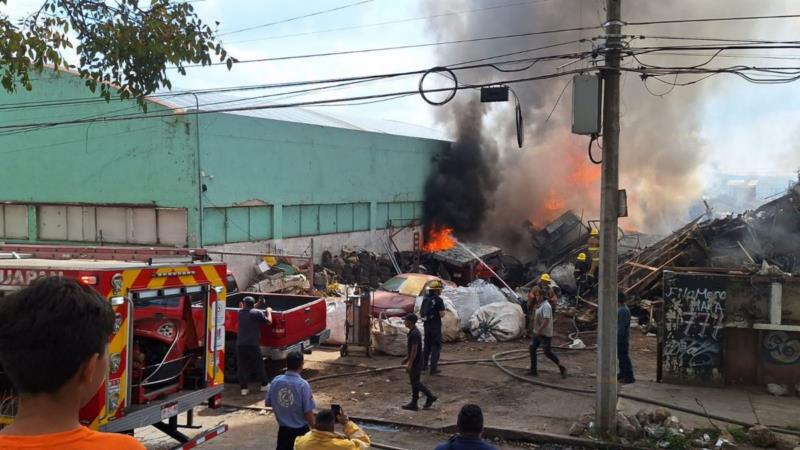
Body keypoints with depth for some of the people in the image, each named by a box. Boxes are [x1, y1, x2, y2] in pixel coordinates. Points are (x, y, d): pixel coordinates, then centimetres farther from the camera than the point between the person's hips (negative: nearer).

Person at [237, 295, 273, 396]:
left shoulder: (240, 312, 9)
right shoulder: (258, 312, -4)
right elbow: (269, 321, 5)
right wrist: (269, 311, 20)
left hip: (240, 344, 3)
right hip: (253, 344, -3)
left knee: (242, 366, 8)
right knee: (259, 365, 12)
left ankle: (244, 388, 6)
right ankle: (264, 385, 21)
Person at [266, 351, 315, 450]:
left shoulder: (276, 381, -7)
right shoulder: (303, 385, -21)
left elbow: (268, 403, 5)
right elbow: (308, 412, -18)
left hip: (283, 429, 4)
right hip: (300, 430, -4)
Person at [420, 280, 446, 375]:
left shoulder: (425, 298, 5)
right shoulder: (438, 300, -17)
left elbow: (421, 312, 10)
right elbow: (442, 314, -20)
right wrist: (443, 312, 0)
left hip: (427, 325, 7)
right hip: (435, 325, -7)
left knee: (427, 345, 20)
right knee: (436, 346, 2)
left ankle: (423, 365, 26)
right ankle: (433, 368, 2)